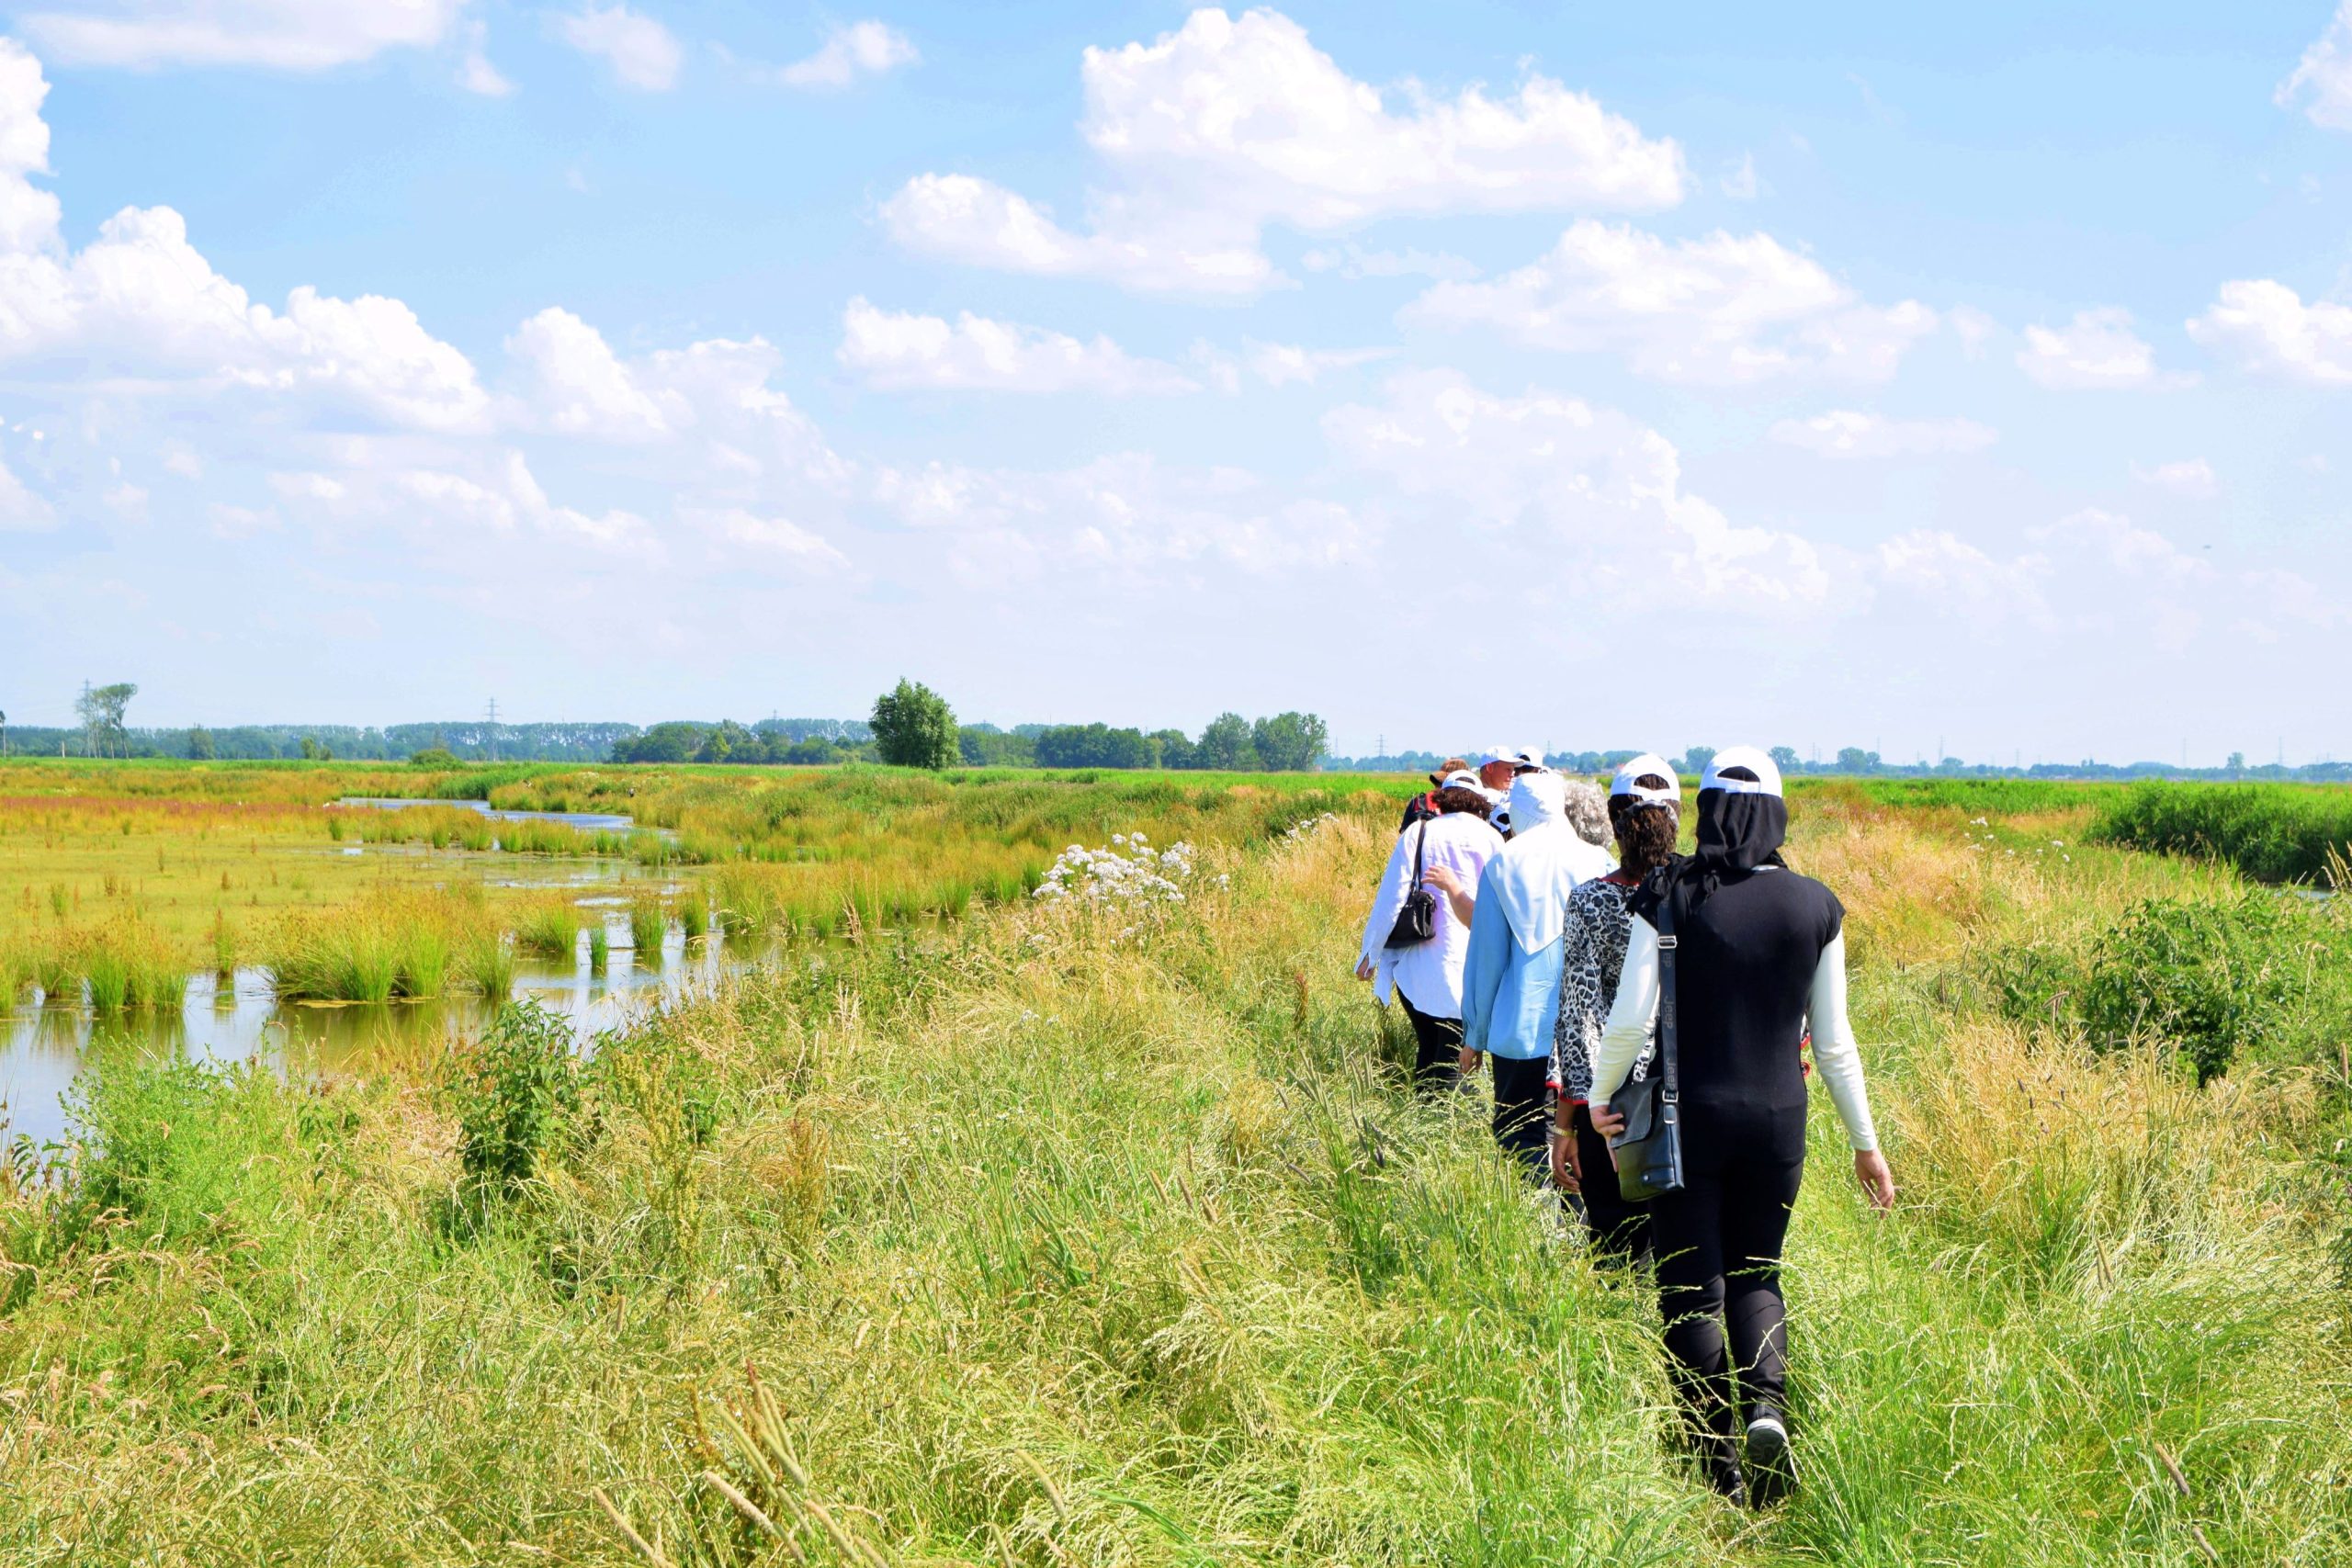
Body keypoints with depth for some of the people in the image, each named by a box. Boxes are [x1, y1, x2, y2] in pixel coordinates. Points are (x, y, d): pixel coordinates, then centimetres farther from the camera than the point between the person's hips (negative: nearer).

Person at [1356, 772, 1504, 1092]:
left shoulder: (1418, 833, 3)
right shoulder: (1490, 838, 3)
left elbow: (1391, 897, 3)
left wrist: (1371, 953, 10)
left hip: (1417, 967, 2)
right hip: (1468, 968, -2)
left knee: (1427, 1051, 16)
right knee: (1451, 1064, 0)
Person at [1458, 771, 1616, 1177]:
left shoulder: (1502, 866, -1)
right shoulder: (1599, 862, 1)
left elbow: (1486, 957, 3)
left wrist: (1475, 1035, 10)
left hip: (1520, 1031, -1)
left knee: (1518, 1136, 5)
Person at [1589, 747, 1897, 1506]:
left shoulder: (1669, 897, -9)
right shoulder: (1815, 907, -1)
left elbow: (1630, 1019, -12)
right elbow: (1833, 1041, 2)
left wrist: (1599, 1096, 5)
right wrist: (1866, 1142, 11)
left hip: (1690, 1117, -2)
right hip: (1777, 1121, 3)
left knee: (1692, 1286, 7)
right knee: (1755, 1274, 18)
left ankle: (1717, 1464, 7)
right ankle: (1767, 1403, -8)